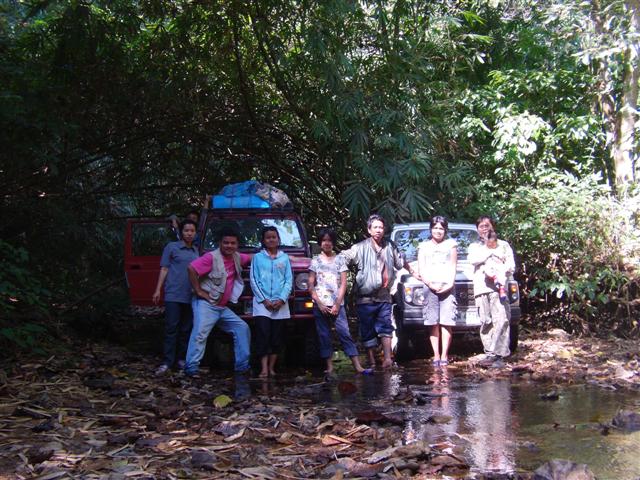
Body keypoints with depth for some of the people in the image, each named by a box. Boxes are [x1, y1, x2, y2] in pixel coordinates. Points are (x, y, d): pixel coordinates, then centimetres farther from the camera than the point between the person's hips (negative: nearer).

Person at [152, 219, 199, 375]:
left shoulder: (196, 251, 15)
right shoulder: (172, 247, 3)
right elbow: (164, 269, 1)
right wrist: (158, 290, -5)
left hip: (190, 296, 4)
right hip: (173, 295, -4)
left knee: (186, 329, 7)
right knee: (171, 328, -7)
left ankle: (182, 359, 15)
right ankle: (166, 362, -7)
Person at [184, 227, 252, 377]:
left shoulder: (237, 257, 11)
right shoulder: (212, 257, -13)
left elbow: (251, 258, 33)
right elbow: (191, 269, -23)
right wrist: (198, 291, -19)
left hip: (223, 307, 8)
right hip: (206, 304, -8)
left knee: (242, 328, 8)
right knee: (200, 333, -21)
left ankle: (242, 365, 12)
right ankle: (191, 368, -21)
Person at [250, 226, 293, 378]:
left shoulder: (284, 258, 11)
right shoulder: (257, 257, 7)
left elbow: (289, 280, 7)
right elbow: (254, 280, 2)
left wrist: (282, 299, -6)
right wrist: (264, 300, -8)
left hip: (280, 304, 2)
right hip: (262, 303, -2)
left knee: (277, 337, 2)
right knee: (263, 335, -12)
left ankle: (271, 367, 10)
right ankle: (264, 368, -15)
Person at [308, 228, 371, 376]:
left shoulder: (339, 259, 9)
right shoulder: (316, 260, 8)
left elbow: (343, 283, 4)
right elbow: (310, 285, 5)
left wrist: (337, 304, -6)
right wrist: (319, 303, -7)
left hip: (337, 304, -1)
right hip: (320, 305, 1)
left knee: (345, 333, -9)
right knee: (324, 336, 0)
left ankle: (358, 366, -14)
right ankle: (329, 367, 6)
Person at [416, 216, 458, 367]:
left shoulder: (451, 244, 16)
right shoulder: (424, 246, 16)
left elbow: (453, 267, 11)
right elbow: (421, 270, 8)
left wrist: (450, 284, -6)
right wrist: (431, 284, -9)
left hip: (447, 287, 0)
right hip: (430, 287, 0)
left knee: (446, 323, -7)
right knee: (433, 323, -4)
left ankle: (444, 355, -7)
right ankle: (436, 356, -3)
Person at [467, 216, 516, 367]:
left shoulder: (503, 245, 21)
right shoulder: (474, 246, 25)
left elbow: (511, 266, 9)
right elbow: (472, 259, 1)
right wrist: (491, 252, 0)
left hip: (499, 287, -2)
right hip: (481, 288, 2)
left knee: (501, 320, -16)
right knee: (485, 323, -6)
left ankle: (496, 354, -21)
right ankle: (490, 353, -6)